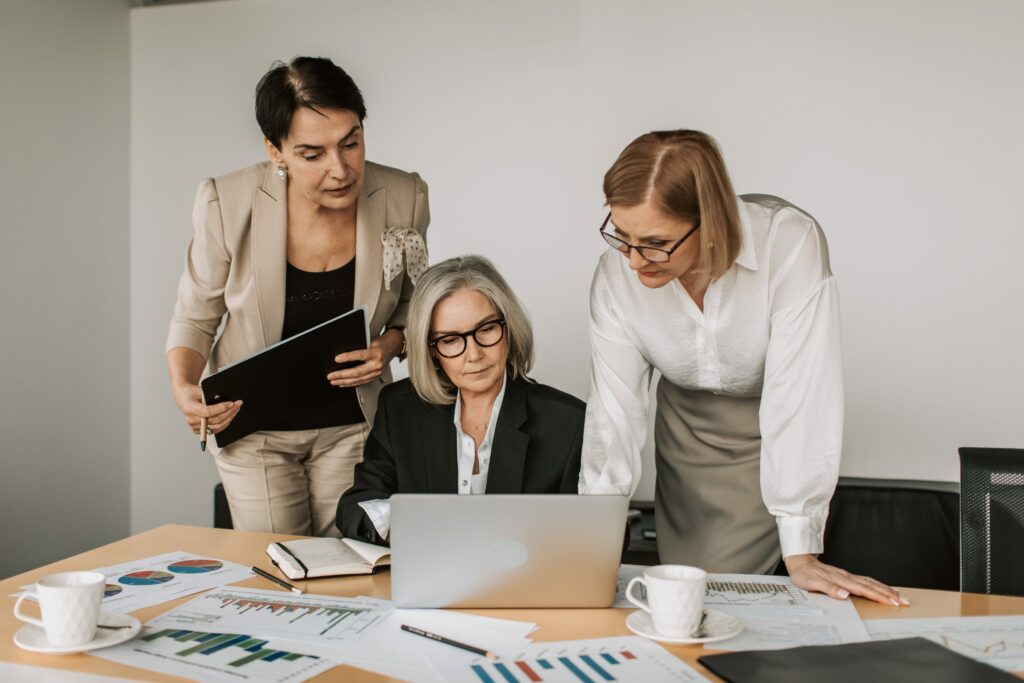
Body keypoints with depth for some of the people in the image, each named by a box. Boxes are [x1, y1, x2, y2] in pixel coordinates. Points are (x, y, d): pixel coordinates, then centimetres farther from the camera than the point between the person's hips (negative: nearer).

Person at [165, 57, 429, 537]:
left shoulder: (403, 199, -13)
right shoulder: (227, 204, -18)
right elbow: (195, 318, -2)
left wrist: (390, 345, -15)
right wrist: (184, 388, -20)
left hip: (352, 425, 1)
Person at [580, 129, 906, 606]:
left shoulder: (789, 243, -32)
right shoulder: (616, 273, -20)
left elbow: (800, 395, -33)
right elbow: (615, 407, -18)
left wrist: (801, 554, -32)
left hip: (771, 435, -2)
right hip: (685, 426, 3)